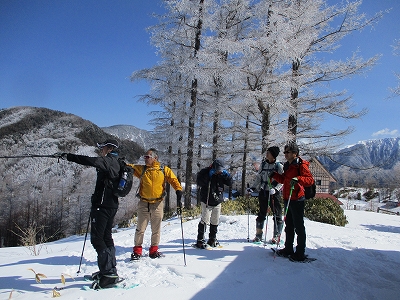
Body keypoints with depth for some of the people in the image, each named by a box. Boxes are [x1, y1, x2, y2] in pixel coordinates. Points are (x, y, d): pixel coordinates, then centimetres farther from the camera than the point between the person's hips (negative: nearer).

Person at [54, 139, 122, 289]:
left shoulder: (109, 161, -12)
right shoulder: (114, 163, 17)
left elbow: (92, 161, -28)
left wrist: (68, 156, -26)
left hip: (103, 205, -10)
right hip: (111, 204, 10)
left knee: (97, 238, -8)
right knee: (106, 237, 17)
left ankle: (109, 273, -7)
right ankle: (110, 269, 26)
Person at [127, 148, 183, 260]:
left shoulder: (165, 170, 2)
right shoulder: (141, 169, 6)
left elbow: (174, 181, -1)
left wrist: (179, 192, -15)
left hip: (157, 204, 0)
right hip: (143, 203, 0)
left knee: (156, 229, 10)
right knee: (140, 228, 5)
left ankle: (154, 250, 25)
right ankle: (137, 250, 19)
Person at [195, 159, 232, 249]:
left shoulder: (222, 174, 5)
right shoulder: (205, 172, -7)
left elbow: (230, 183, 3)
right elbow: (199, 183, -20)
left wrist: (226, 174, -12)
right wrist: (209, 175, -26)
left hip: (217, 202, 5)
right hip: (206, 202, -5)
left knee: (215, 222, 11)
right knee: (205, 221, -10)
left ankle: (212, 239, 26)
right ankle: (200, 240, 1)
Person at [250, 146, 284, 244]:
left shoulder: (279, 166, -6)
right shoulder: (263, 164, 8)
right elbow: (258, 177, 15)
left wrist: (275, 189, -22)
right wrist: (253, 187, 7)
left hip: (274, 193, -4)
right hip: (263, 192, 4)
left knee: (277, 214, 1)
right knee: (261, 214, 9)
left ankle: (276, 236, 14)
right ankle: (258, 235, 18)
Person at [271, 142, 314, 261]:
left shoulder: (301, 165, -9)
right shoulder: (287, 165, 16)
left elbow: (310, 179, -19)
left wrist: (298, 179, -34)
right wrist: (274, 175, 14)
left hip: (297, 199, -9)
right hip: (288, 199, 9)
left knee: (298, 226, -1)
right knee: (289, 225, 16)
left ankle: (300, 253, 7)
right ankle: (288, 249, 27)